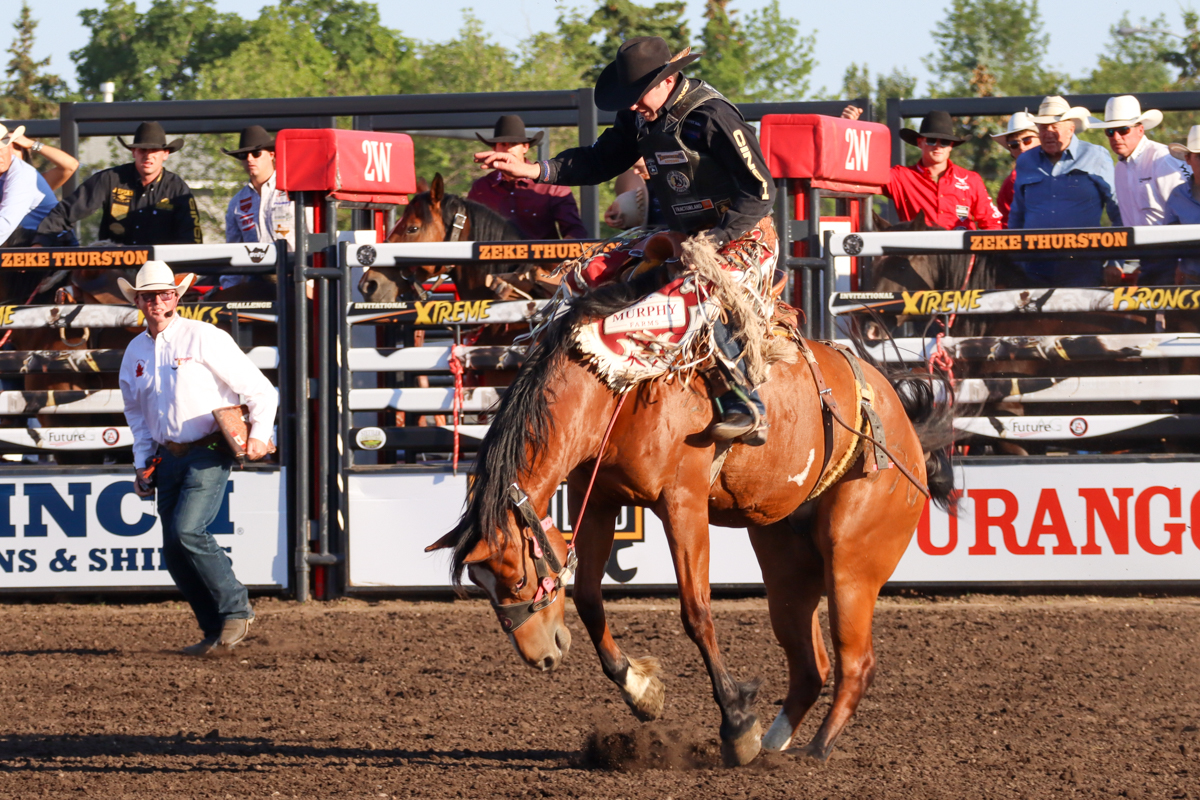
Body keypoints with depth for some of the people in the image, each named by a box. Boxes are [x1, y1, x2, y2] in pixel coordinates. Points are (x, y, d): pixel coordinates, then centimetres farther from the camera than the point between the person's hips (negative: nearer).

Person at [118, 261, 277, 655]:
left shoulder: (204, 338, -7)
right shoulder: (136, 352, 11)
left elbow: (259, 389, -6)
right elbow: (136, 412, 26)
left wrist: (259, 434, -17)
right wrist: (142, 463, 17)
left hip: (209, 454, -7)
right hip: (168, 457, 7)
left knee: (187, 531, -22)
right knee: (174, 553, 2)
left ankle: (236, 608, -8)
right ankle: (217, 631, 13)